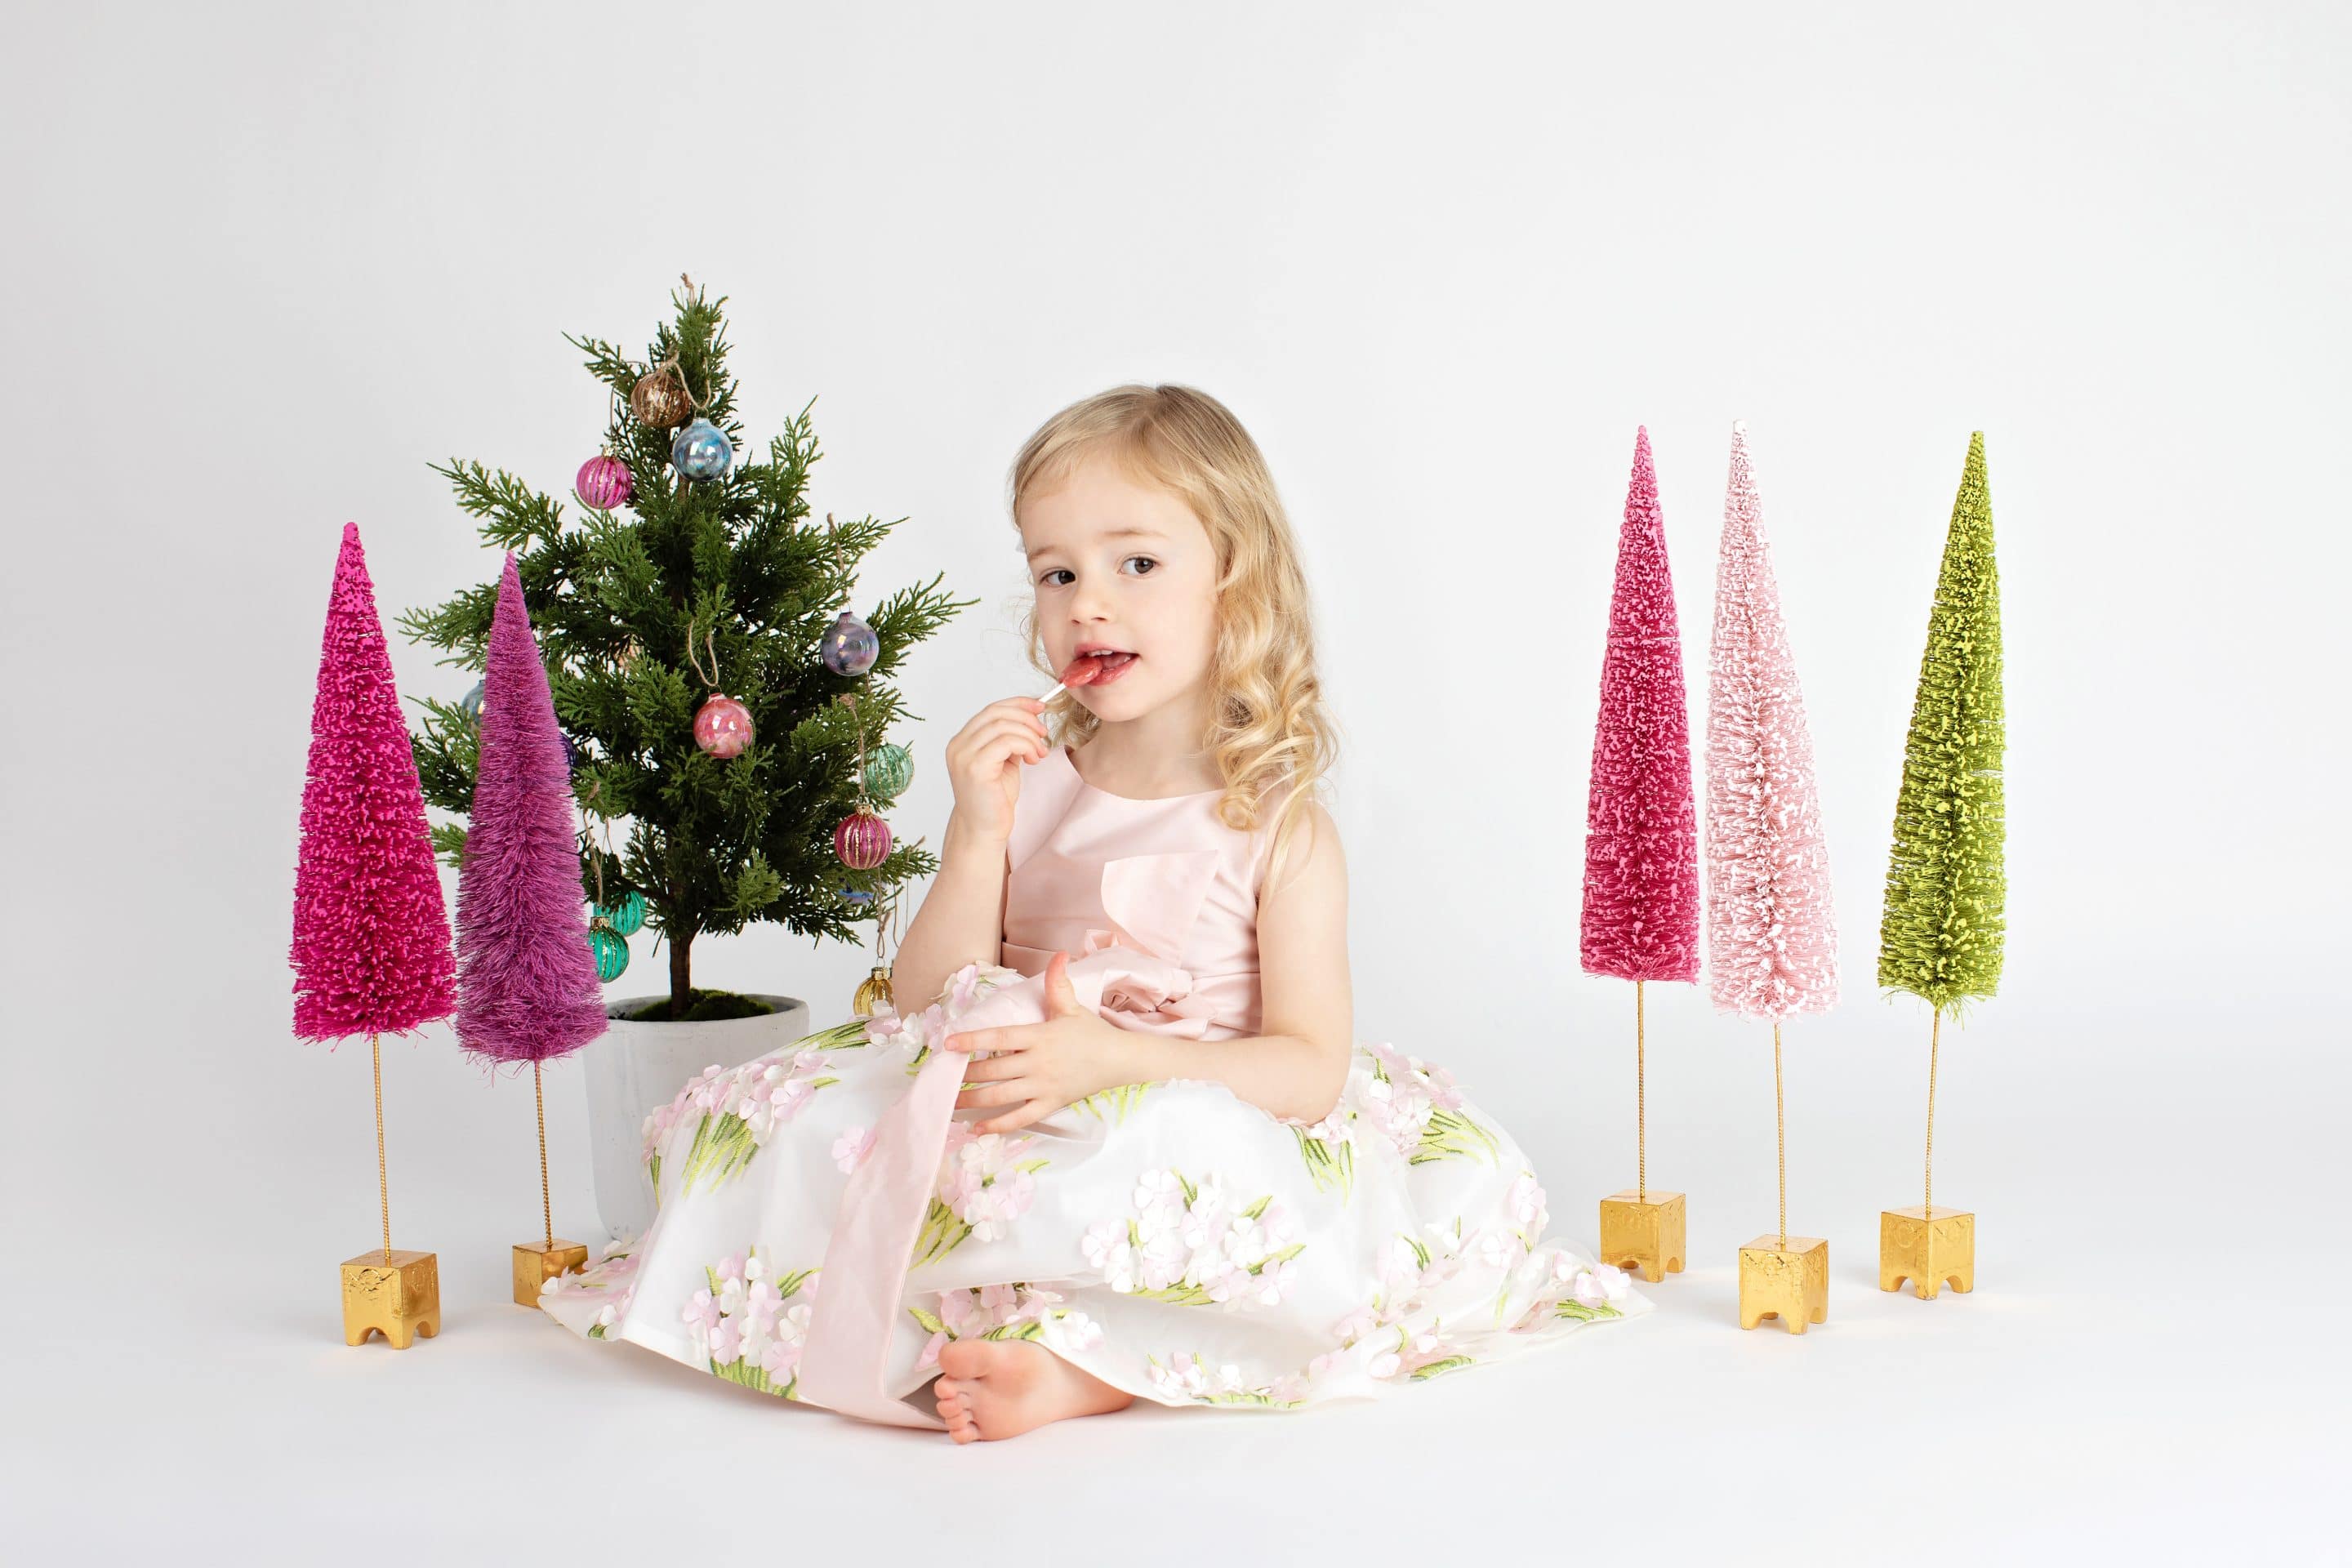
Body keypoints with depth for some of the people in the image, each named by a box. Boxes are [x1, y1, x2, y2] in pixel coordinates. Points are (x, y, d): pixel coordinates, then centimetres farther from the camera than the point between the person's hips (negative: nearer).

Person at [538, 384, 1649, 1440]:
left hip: (1200, 1151, -2)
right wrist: (977, 833, -12)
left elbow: (1312, 1069, -11)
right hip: (1011, 1150, 3)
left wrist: (1120, 1057, -26)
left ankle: (1078, 1367, -38)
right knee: (757, 1130, -17)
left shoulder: (1277, 826, -3)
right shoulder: (1024, 782, 6)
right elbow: (929, 1010, 2)